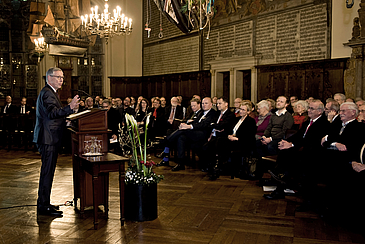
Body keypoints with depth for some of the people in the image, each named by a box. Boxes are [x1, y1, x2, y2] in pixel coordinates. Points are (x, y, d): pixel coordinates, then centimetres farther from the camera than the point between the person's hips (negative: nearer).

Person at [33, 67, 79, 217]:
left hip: (50, 138, 11)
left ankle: (44, 203, 25)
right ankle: (43, 206, -1)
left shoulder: (50, 92, 21)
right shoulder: (47, 93, -14)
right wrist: (70, 107, -40)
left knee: (48, 171, 15)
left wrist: (65, 120, 22)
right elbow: (52, 113, -29)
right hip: (48, 138, -11)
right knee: (47, 171, -7)